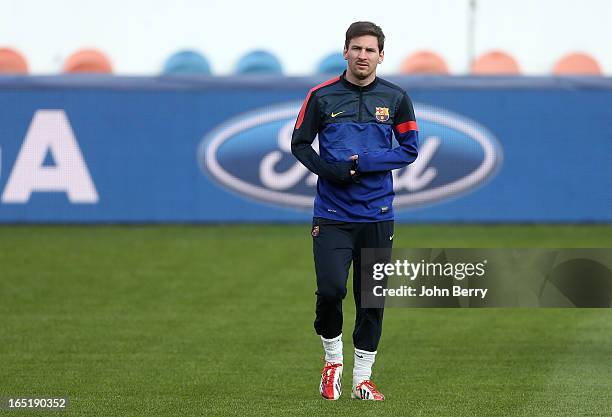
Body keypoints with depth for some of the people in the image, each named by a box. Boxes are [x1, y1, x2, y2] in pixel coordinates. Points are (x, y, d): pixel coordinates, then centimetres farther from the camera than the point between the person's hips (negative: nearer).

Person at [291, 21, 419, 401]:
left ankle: (362, 379, 15)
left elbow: (409, 149, 3)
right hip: (332, 213, -1)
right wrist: (329, 170, -12)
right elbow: (300, 144, 6)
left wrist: (364, 163, -12)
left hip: (377, 214, 1)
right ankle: (333, 362, 11)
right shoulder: (322, 96, 2)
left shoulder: (395, 98, 4)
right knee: (330, 289, -14)